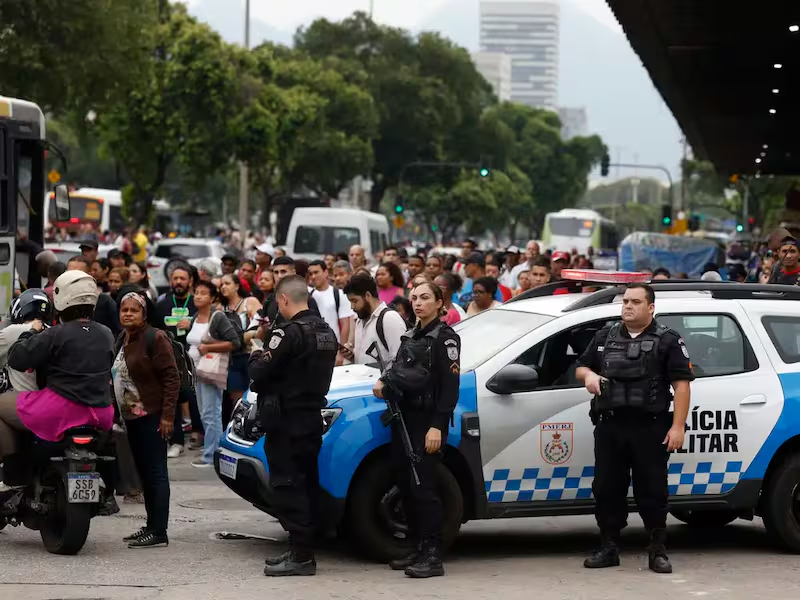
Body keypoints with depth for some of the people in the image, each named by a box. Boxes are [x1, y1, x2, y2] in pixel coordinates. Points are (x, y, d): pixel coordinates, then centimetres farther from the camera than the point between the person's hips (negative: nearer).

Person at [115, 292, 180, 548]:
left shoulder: (155, 339, -11)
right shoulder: (122, 340, 16)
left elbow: (171, 378, -15)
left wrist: (167, 415, -19)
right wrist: (119, 410, 18)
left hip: (152, 417, -9)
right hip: (132, 417, 9)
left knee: (155, 473, -8)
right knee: (144, 473, 12)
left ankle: (159, 532, -8)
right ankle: (151, 525, 19)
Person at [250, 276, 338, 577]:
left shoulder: (289, 333, -18)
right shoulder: (326, 331, 11)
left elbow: (260, 373, -17)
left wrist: (255, 357, 4)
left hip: (286, 419, -9)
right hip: (313, 415, 9)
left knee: (288, 485, -6)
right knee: (307, 483, 13)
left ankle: (300, 555, -8)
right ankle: (302, 549, 19)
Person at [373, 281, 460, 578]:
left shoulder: (445, 338, -6)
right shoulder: (410, 337, 17)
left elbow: (450, 387, -12)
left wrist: (437, 426, -19)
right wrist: (384, 382, 3)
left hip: (428, 422, -8)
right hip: (404, 418, 8)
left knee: (422, 487, -12)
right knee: (405, 485, 7)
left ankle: (433, 556, -11)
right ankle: (419, 550, 15)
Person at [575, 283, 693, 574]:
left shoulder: (667, 341, 1)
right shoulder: (605, 337, 16)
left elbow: (681, 384, -5)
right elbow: (581, 366, 24)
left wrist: (677, 426, -13)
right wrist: (588, 375, -2)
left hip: (650, 429, -4)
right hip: (609, 427, 5)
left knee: (652, 491, -2)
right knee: (606, 489, 6)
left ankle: (658, 551, 5)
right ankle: (609, 548, 14)